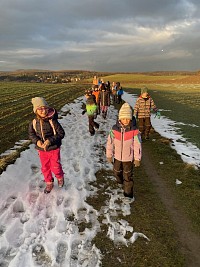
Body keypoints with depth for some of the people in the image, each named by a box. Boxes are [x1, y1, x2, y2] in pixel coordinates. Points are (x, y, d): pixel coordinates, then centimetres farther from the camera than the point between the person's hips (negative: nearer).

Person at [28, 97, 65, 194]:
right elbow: (31, 134, 5)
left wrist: (50, 140, -25)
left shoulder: (52, 121, -19)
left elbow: (61, 133, -16)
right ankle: (49, 183, 40)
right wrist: (37, 141, -14)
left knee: (55, 167, 6)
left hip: (54, 148, -4)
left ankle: (60, 178, 39)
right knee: (45, 167, 16)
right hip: (42, 149, 4)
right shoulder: (34, 122, -7)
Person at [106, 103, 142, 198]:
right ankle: (120, 181, 56)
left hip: (129, 157, -3)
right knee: (117, 172, 25)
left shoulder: (134, 130, -20)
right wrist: (109, 155, -1)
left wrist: (137, 158, -8)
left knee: (128, 175, 9)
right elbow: (110, 142, -6)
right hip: (117, 156, 3)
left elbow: (137, 145, -12)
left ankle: (128, 192, 28)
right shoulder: (115, 129, -16)